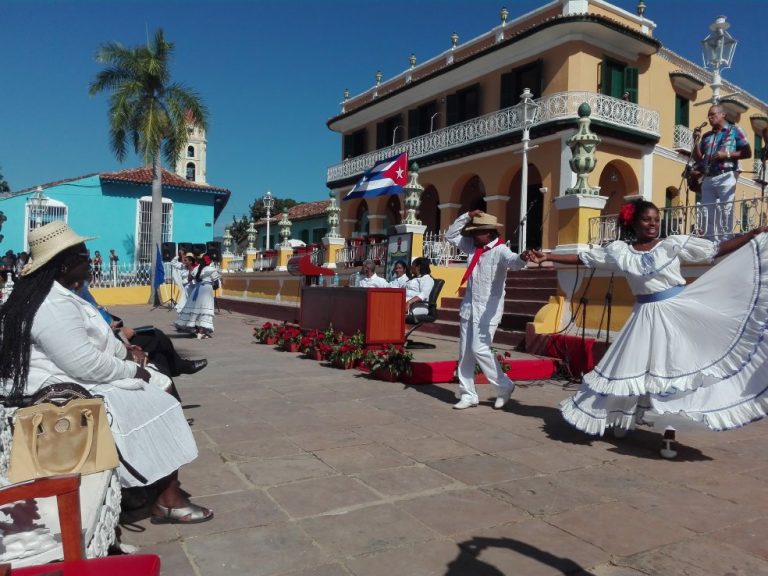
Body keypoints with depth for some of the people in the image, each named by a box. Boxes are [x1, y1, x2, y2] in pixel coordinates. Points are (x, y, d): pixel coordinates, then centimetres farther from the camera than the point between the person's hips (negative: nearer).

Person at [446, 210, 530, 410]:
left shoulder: (500, 250, -13)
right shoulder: (473, 246, 9)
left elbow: (511, 260, -34)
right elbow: (450, 235, 17)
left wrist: (521, 258, -58)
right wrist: (467, 216, 6)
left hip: (488, 309, -7)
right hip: (469, 307, 8)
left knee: (479, 349, -12)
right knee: (465, 352, 9)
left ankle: (504, 387, 9)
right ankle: (468, 395, 21)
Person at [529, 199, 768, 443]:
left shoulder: (673, 244, -3)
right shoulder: (620, 250, 0)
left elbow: (717, 248, -1)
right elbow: (582, 258, 4)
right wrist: (547, 257, -2)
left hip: (678, 310, -1)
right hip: (645, 315, 1)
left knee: (675, 365, 0)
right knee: (633, 366, 8)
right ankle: (621, 418, 26)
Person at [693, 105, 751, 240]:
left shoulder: (734, 130, 8)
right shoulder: (706, 136, 20)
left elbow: (748, 153, 3)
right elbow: (698, 158, 16)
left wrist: (727, 154, -10)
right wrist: (696, 140, 5)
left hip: (726, 177, -5)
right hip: (708, 179, 5)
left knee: (725, 214, -9)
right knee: (708, 214, 1)